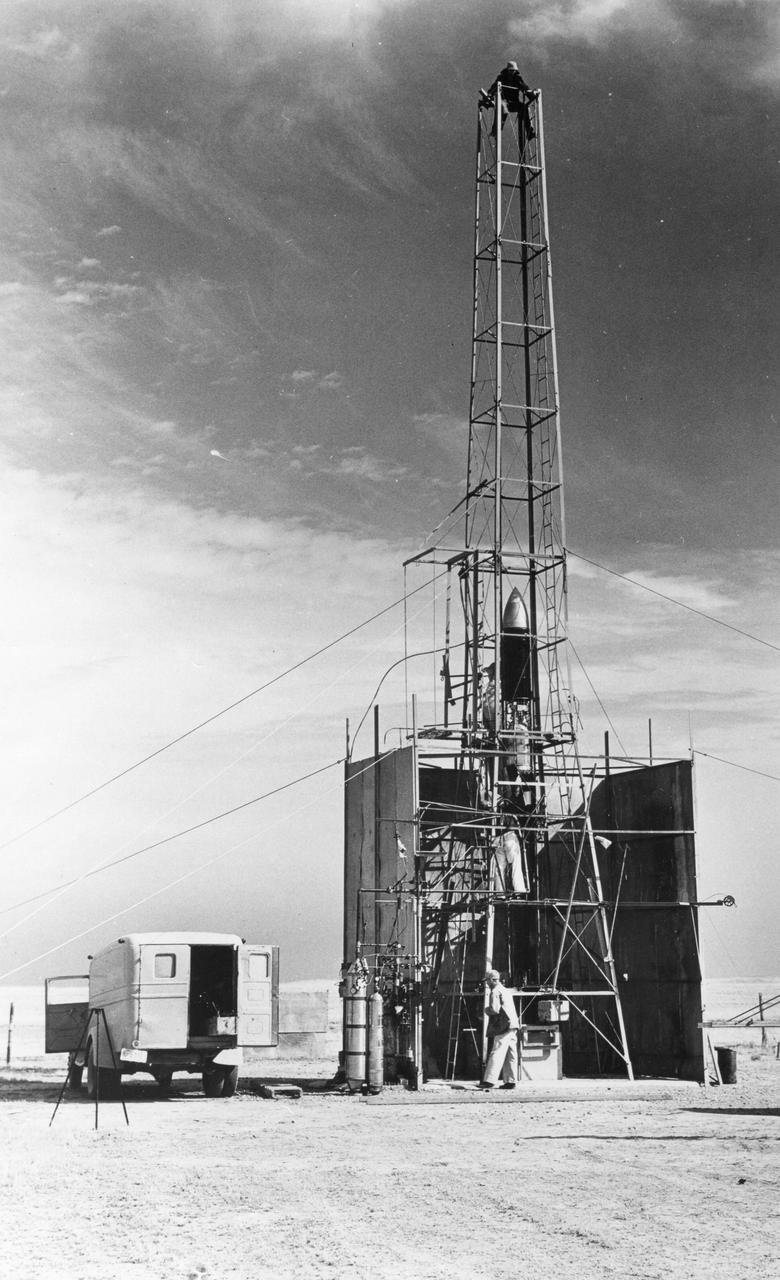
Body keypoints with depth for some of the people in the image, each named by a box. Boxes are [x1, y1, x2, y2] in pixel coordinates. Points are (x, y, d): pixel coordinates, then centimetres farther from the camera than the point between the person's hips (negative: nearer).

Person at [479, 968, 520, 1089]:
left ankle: (490, 1080, -17)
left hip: (504, 1026, -9)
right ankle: (510, 1081, 9)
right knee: (510, 1055, 9)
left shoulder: (495, 992, -8)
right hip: (512, 1026, 9)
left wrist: (487, 1010, 1)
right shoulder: (504, 990, 22)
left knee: (496, 1054, -12)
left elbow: (495, 1010, -18)